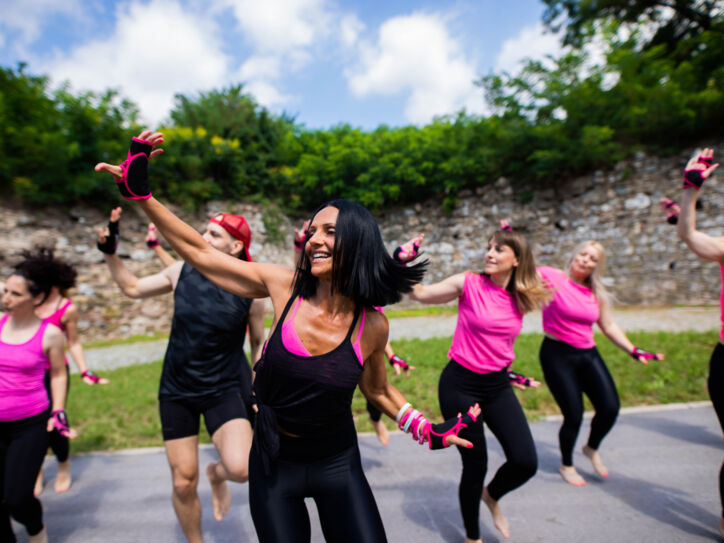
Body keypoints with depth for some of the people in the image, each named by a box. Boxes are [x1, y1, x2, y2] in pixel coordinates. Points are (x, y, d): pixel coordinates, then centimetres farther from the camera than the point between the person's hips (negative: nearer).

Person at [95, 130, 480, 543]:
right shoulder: (285, 287, -16)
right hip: (274, 463, 1)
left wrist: (429, 431, 1)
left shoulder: (372, 326, -14)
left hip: (338, 464, 0)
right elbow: (200, 252, -10)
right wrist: (140, 192, -12)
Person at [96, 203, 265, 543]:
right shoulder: (182, 272, -5)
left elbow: (258, 342, 1)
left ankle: (217, 474, 17)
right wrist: (109, 252, 0)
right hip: (177, 390, 3)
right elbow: (132, 288, 10)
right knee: (184, 483, 11)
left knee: (241, 468, -23)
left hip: (225, 389, -2)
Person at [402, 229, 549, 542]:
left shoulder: (520, 299, 2)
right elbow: (420, 294, -7)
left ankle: (492, 496, 34)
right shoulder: (469, 283, -11)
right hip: (460, 384, -4)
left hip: (498, 386, 4)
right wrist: (404, 265, -20)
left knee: (525, 462, -4)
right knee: (475, 465, 5)